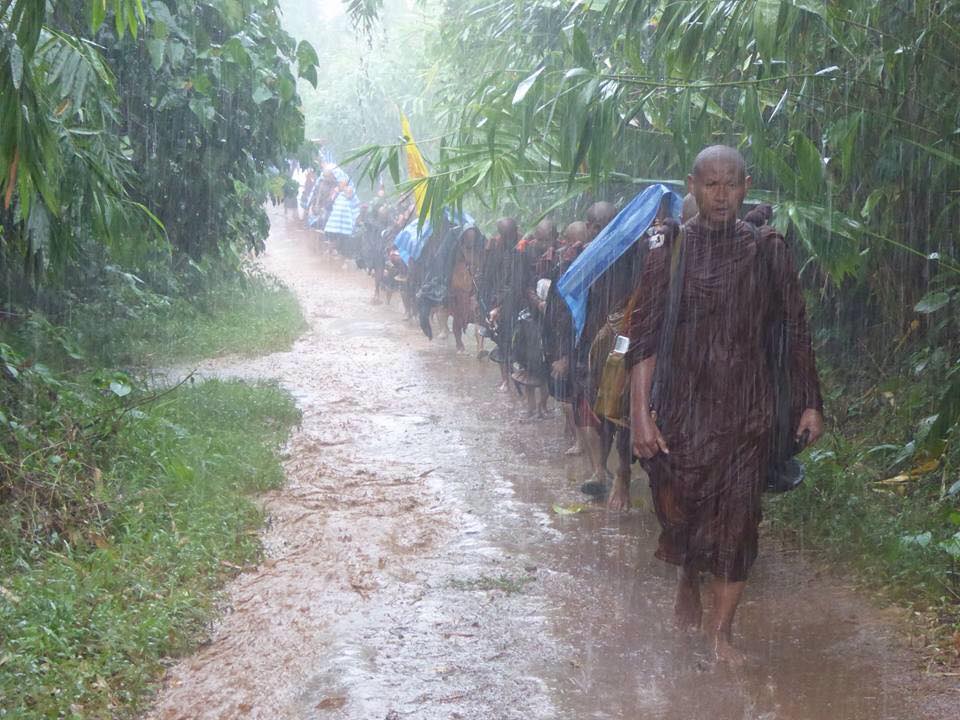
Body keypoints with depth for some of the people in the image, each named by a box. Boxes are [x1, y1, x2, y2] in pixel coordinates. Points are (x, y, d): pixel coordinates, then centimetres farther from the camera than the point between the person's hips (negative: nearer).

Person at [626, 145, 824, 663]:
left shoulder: (766, 250, 1)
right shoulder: (668, 252, -3)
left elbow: (795, 329, 5)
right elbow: (643, 337, -7)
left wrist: (809, 403, 1)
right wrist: (640, 414, -15)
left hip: (747, 410, 0)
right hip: (683, 406, 0)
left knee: (736, 518, 0)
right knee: (681, 509, 10)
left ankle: (721, 629, 13)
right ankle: (688, 583, 41)